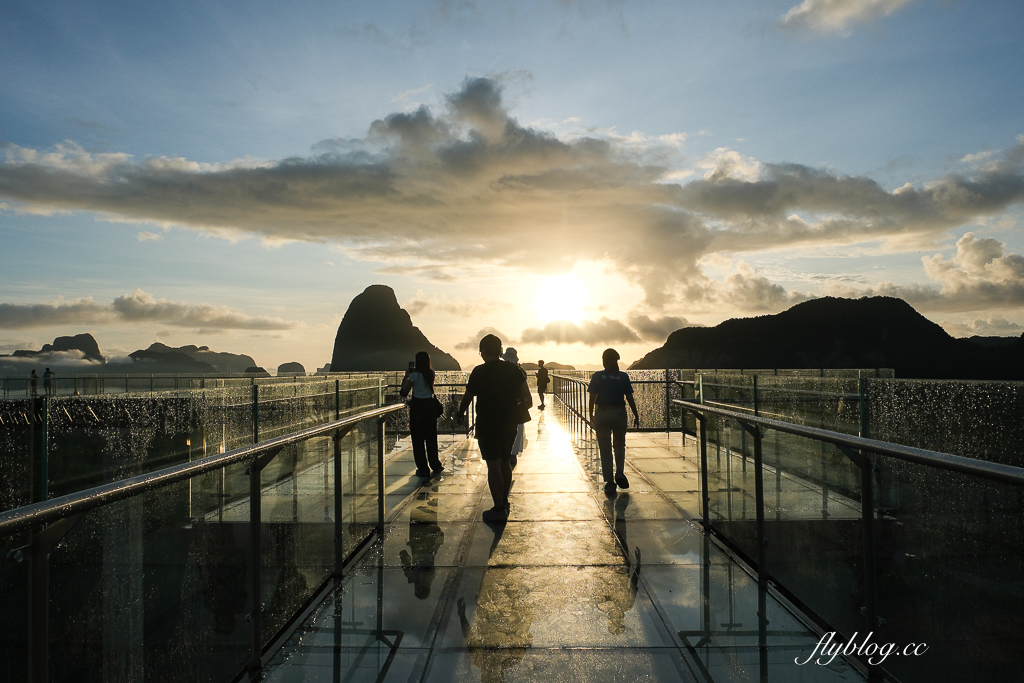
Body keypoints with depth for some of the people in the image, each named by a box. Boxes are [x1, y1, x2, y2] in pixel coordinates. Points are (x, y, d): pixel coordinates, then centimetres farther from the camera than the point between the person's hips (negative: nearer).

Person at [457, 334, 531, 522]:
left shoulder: (479, 372, -11)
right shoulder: (513, 370, 0)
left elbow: (468, 397, 1)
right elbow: (527, 397, 1)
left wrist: (460, 415, 17)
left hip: (487, 427, -5)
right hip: (509, 425, 5)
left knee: (493, 466, -3)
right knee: (505, 463, 17)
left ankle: (499, 509, -1)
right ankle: (504, 501, 28)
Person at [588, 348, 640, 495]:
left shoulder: (597, 376, -3)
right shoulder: (623, 377, -2)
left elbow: (592, 397, -3)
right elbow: (629, 398, -2)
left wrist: (591, 415, 8)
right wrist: (636, 415, 6)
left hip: (602, 414, 0)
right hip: (619, 413, 1)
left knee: (605, 448, 6)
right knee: (620, 444, 19)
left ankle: (609, 481, 6)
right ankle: (620, 473, 1)